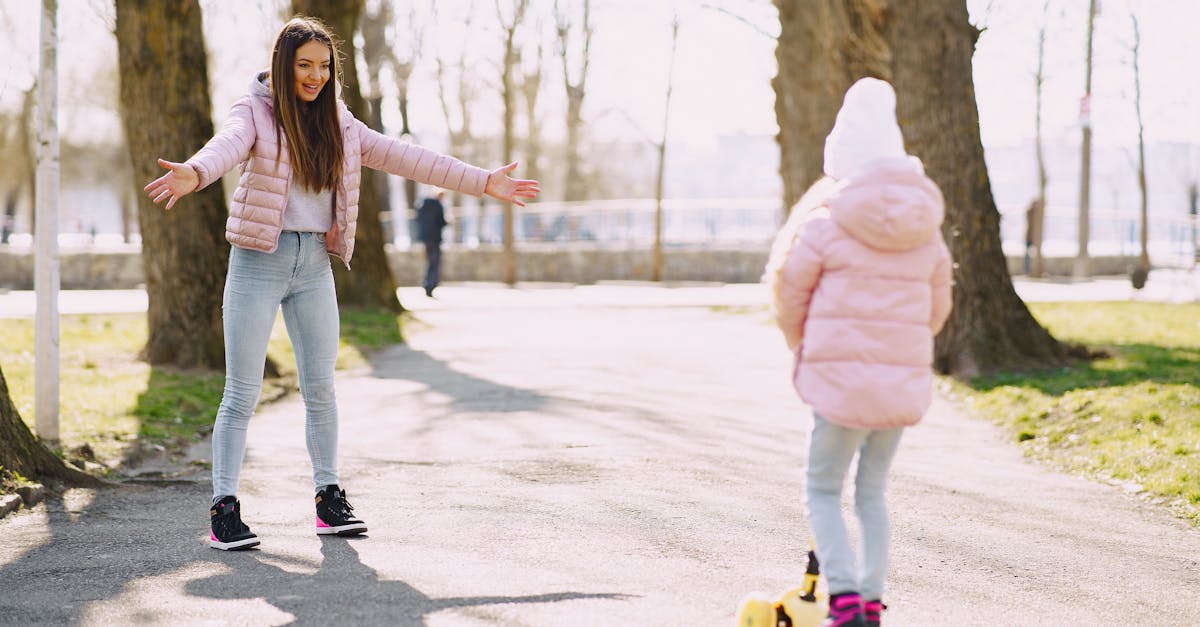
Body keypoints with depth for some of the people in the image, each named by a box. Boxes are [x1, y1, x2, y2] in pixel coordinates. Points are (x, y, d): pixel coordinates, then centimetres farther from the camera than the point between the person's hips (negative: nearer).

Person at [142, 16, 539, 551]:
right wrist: (192, 175, -50)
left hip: (314, 266, 5)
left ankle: (328, 498, 18)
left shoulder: (339, 124, 10)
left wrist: (483, 182, 5)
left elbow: (403, 157, 9)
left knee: (321, 388, 8)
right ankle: (223, 509, -2)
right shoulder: (255, 112, -5)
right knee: (243, 391, -4)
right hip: (259, 261, -5)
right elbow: (226, 147, -26)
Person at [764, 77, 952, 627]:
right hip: (904, 379, 5)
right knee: (872, 492, 19)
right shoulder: (926, 231, 6)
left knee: (822, 490, 8)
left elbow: (789, 294, 0)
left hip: (841, 376, -4)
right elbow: (937, 306, 13)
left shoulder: (827, 222, -9)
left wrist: (805, 350, 19)